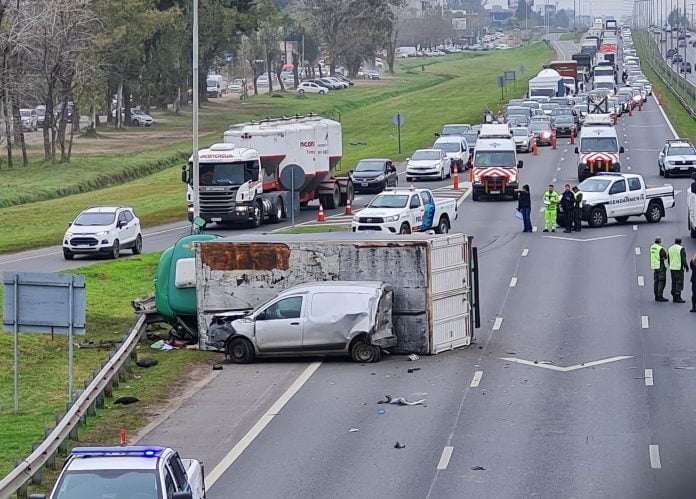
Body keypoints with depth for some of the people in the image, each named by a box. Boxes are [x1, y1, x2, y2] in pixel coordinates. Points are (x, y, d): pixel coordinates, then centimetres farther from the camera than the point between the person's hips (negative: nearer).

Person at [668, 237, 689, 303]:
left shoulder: (670, 249, 10)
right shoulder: (681, 249, -11)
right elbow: (683, 259, -14)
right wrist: (686, 267, -5)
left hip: (672, 268, 7)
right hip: (679, 268, -7)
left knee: (674, 282, 12)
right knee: (679, 283, -6)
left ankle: (674, 297, 13)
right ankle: (678, 297, -12)